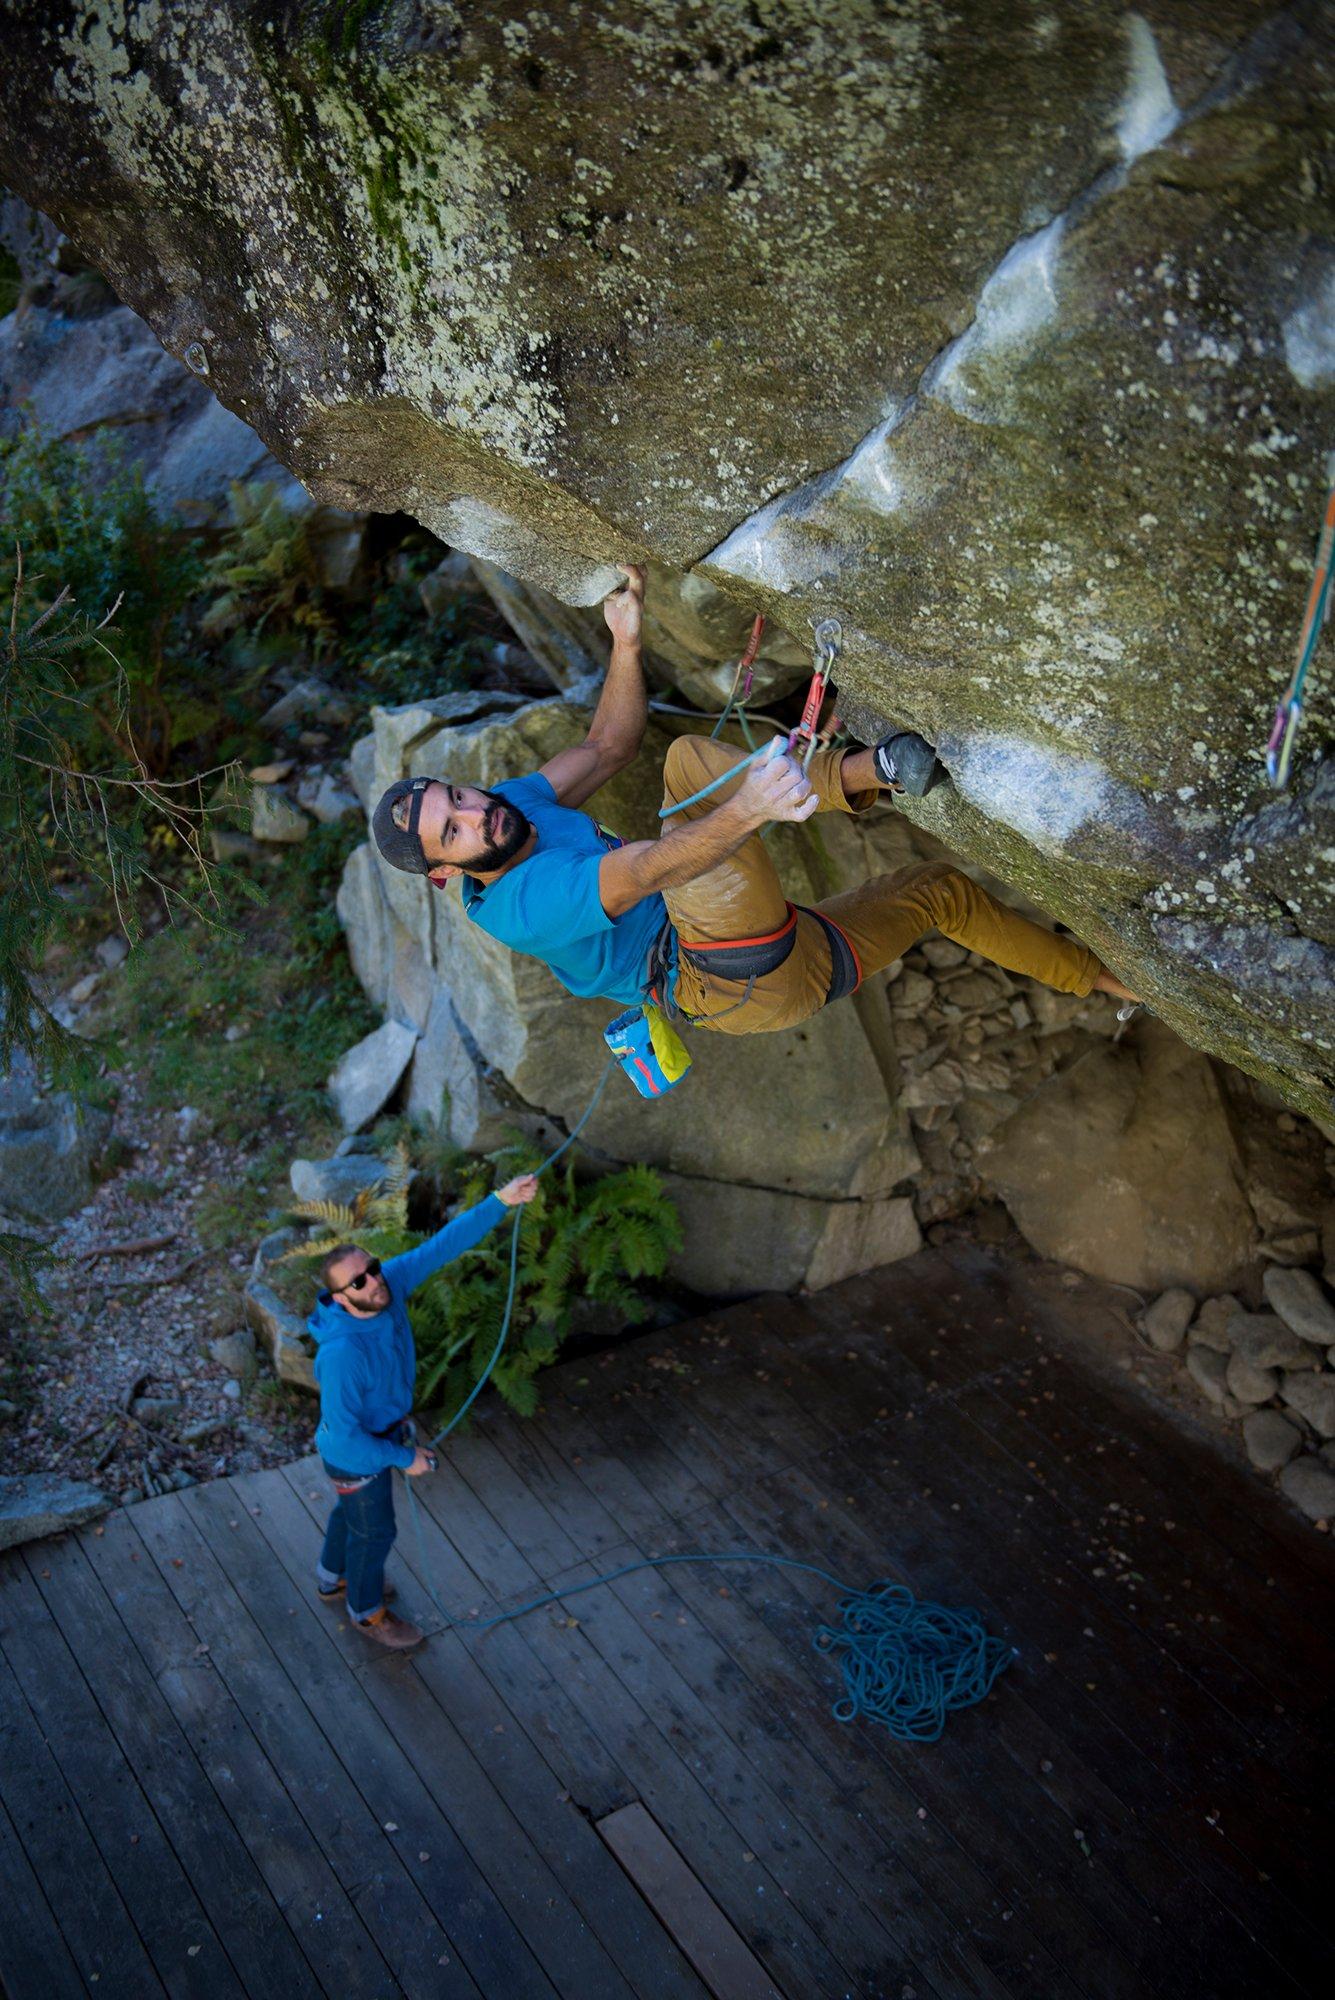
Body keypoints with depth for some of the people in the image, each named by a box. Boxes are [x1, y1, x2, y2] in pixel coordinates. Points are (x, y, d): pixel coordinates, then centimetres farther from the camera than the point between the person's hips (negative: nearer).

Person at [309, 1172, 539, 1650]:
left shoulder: (389, 1283, -24)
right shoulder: (341, 1354, -41)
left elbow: (443, 1245, -24)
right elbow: (345, 1436, -33)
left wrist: (501, 1201, -35)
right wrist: (404, 1457, -21)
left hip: (381, 1434, 7)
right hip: (355, 1456, -7)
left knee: (350, 1512, 32)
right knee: (373, 1532, 19)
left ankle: (334, 1579, 60)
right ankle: (367, 1610, 49)